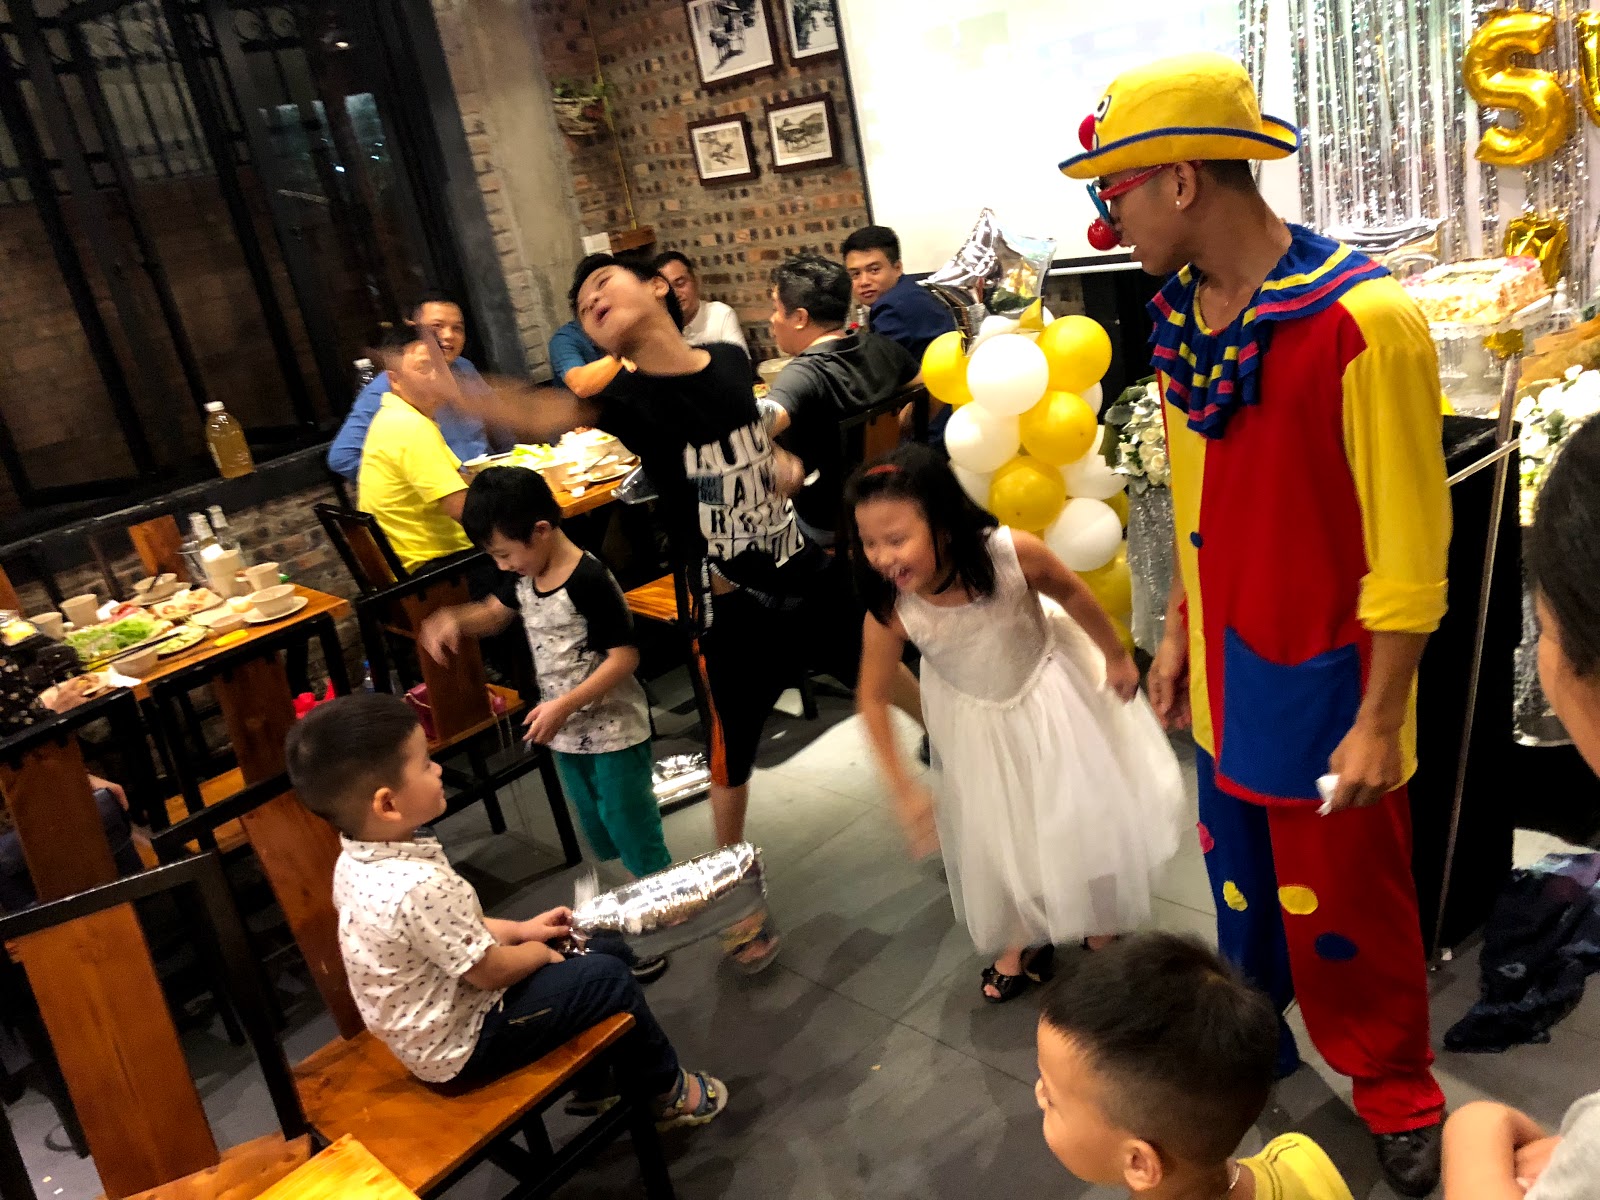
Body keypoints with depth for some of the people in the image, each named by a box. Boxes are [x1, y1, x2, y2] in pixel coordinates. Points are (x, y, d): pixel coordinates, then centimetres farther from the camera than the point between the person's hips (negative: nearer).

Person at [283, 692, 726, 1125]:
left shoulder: (357, 861, -6)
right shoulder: (419, 886, -36)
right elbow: (491, 970, -24)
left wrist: (520, 929, 8)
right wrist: (537, 951, -4)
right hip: (462, 1044, -9)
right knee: (609, 977, -2)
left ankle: (593, 1088, 36)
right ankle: (669, 1091, 21)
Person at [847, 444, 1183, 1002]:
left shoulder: (1012, 553, -37)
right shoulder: (890, 611, -33)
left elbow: (1071, 591, -15)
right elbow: (873, 697, -18)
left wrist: (1117, 656, -2)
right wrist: (903, 788, -17)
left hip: (1049, 693, -1)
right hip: (975, 719, 1)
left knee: (1084, 815, 13)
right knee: (996, 833, 16)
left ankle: (1101, 929, 43)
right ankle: (1023, 942, 44)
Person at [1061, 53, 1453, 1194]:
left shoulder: (1365, 319, -21)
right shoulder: (1182, 316, 1)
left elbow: (1410, 543, -17)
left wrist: (1379, 720, -14)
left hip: (1325, 681, -6)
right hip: (1227, 674, 6)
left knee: (1347, 904, 11)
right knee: (1241, 876, 21)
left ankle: (1397, 1093, 36)